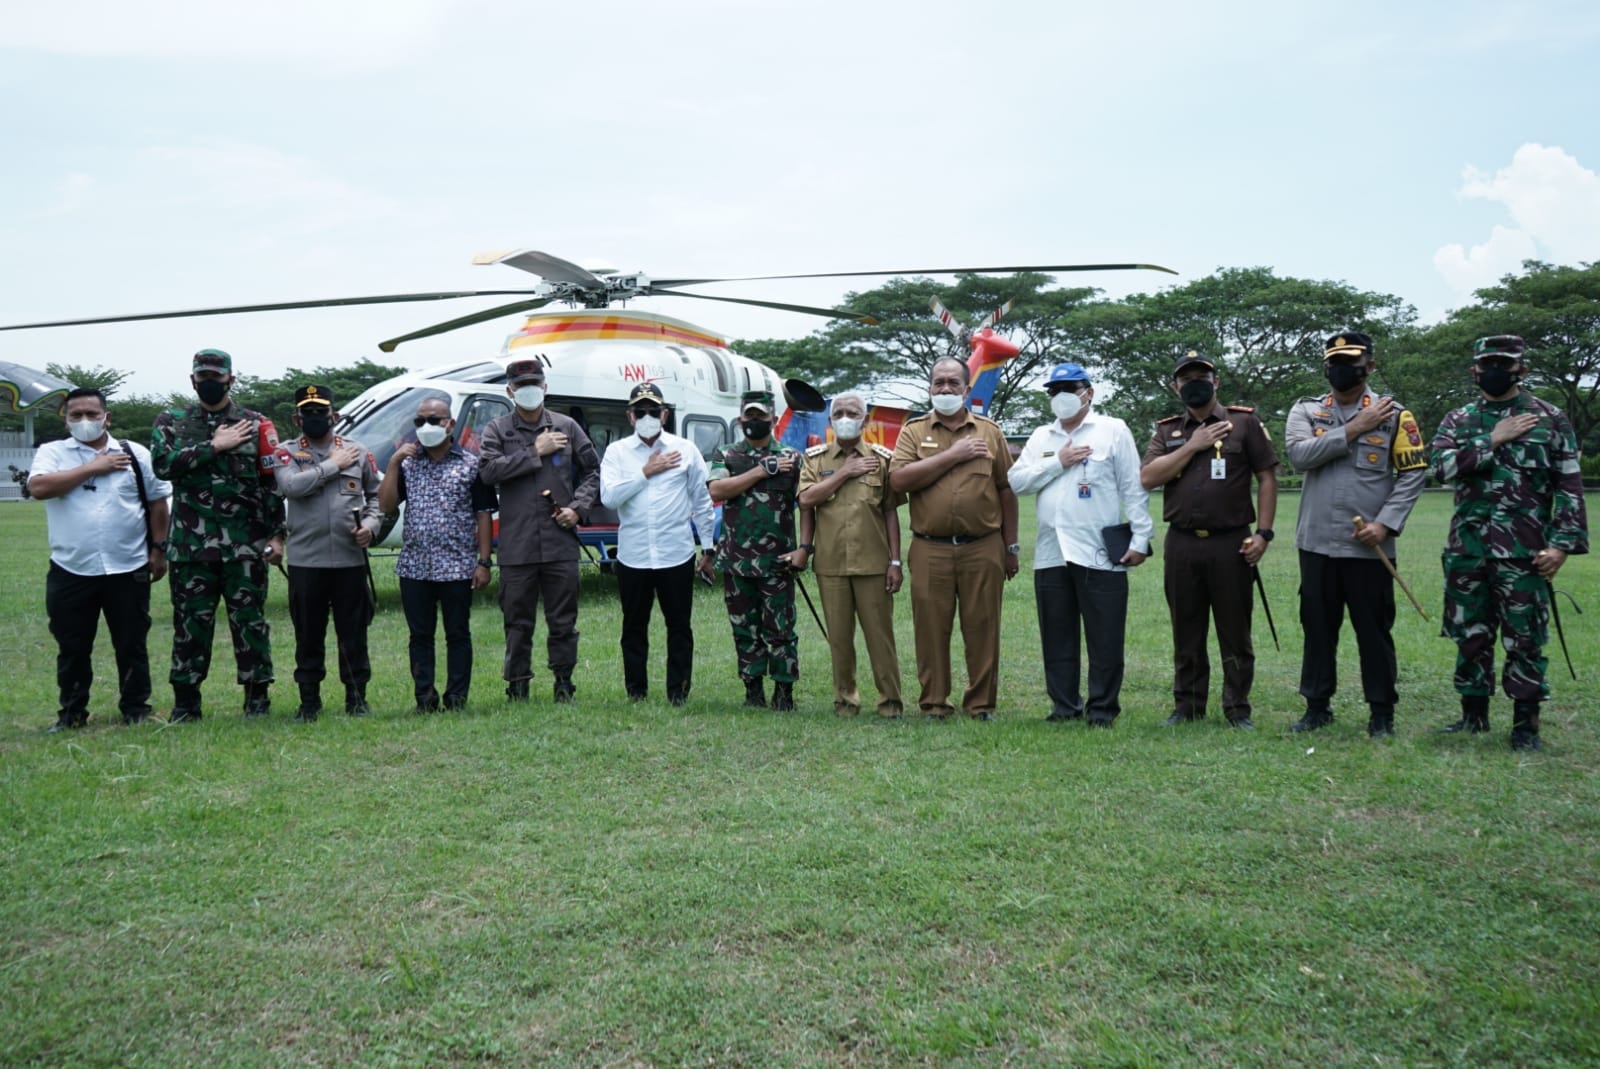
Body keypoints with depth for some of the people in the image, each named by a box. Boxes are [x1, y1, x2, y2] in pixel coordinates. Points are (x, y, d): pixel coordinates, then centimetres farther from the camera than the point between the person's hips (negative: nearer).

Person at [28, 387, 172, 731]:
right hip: (70, 571, 0)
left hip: (128, 569, 0)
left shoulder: (136, 454, 6)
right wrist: (92, 467, -12)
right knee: (72, 648, 8)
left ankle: (136, 709, 20)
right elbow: (38, 487, -15)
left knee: (132, 645, 8)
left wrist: (158, 548, 3)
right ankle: (72, 712, 21)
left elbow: (157, 502, 9)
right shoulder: (52, 452, 4)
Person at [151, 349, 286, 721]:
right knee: (190, 623, 7)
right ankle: (185, 702, 17)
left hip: (246, 547, -1)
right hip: (190, 546, 1)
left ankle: (258, 699, 13)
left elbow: (273, 484, 2)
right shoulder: (171, 422, 9)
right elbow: (162, 463, -10)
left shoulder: (255, 424, 5)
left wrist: (276, 535, -4)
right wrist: (213, 446, -12)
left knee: (250, 621, 4)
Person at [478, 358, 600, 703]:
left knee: (563, 621, 6)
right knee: (518, 622, 6)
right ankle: (517, 687, 17)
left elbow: (593, 470, 13)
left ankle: (564, 685, 18)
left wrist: (578, 507, -1)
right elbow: (488, 470, -10)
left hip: (561, 543, 1)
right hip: (516, 545, -1)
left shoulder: (566, 427, 10)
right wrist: (534, 452, -10)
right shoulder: (497, 430, 6)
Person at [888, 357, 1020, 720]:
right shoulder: (914, 431, 7)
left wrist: (1011, 546, 9)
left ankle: (981, 704, 15)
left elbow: (1006, 490, 11)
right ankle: (933, 703, 14)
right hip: (930, 550, 0)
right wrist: (952, 455, -10)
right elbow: (898, 480, -10)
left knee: (982, 628, 4)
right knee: (931, 628, 4)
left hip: (983, 547, 1)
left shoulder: (989, 431, 10)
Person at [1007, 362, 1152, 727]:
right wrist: (1058, 462, -5)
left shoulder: (1113, 430, 3)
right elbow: (1016, 481, 4)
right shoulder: (1041, 437, 16)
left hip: (1101, 555, -4)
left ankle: (1102, 709, 10)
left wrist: (1140, 539, -8)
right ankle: (1064, 706, 19)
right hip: (1050, 556, 4)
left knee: (1105, 639, 0)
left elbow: (1134, 489, -1)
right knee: (1057, 639, 10)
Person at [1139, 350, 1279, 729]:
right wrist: (1193, 445, -8)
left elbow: (1267, 478, 0)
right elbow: (1147, 478, -4)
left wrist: (1263, 532, -7)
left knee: (1235, 631, 4)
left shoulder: (1244, 423, 3)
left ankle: (1238, 709, 14)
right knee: (1186, 631, 10)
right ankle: (1187, 706, 20)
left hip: (1231, 543, -2)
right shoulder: (1167, 431, 11)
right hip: (1181, 544, 3)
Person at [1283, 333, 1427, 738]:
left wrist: (1385, 523, -13)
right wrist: (1353, 429, -13)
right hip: (1317, 542, 2)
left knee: (1374, 630, 5)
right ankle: (1317, 705, 22)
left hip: (1368, 546, -2)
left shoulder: (1393, 414, 2)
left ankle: (1382, 712, 16)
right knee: (1318, 627, 10)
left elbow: (1413, 473, -3)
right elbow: (1299, 455, -12)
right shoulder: (1305, 411, 6)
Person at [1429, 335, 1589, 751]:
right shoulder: (1457, 420, 9)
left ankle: (1526, 723, 13)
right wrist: (1493, 440, -12)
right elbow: (1440, 466, -8)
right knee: (1469, 635, 11)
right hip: (1466, 550, 3)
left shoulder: (1551, 419, 2)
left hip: (1525, 551, -3)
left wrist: (1562, 544, -9)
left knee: (1525, 640, 2)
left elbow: (1570, 487, -1)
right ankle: (1474, 712, 24)